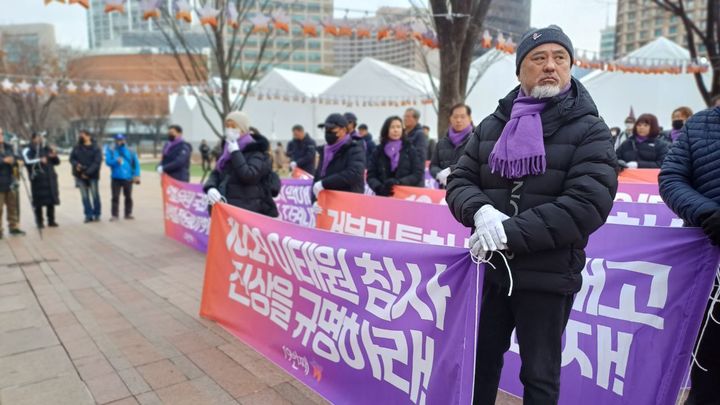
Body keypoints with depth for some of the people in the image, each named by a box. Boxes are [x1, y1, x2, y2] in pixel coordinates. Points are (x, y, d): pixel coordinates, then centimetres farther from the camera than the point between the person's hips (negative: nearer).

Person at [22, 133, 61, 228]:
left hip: (50, 178, 4)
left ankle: (51, 220, 15)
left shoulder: (47, 149, 14)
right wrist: (39, 160, -20)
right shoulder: (28, 150, 0)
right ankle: (39, 221, 7)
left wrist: (54, 156, -2)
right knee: (39, 202, -4)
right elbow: (27, 161, -18)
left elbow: (57, 162, 17)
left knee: (51, 200, 7)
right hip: (37, 180, -4)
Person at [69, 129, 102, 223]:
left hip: (92, 175, -3)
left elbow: (97, 162, -11)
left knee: (95, 195, 3)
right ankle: (89, 215, 10)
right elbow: (72, 158, 10)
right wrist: (76, 164, -12)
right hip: (80, 175, 3)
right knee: (84, 196, 5)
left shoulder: (96, 148, -5)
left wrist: (88, 173, -18)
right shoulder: (77, 147, 7)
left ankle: (96, 214, 12)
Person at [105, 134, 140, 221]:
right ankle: (115, 215, 6)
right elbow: (108, 161, -7)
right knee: (115, 197, 1)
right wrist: (116, 161, -27)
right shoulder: (111, 151, 3)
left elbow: (136, 164, 2)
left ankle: (128, 213, 20)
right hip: (116, 178, -1)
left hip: (128, 178, 1)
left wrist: (136, 175, -7)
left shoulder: (131, 152, 4)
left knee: (128, 197, 9)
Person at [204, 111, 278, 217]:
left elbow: (249, 176, -21)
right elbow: (216, 173, 15)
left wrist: (235, 152, -14)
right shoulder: (227, 150, 17)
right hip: (227, 209, 7)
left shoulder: (257, 151, -7)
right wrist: (210, 188, -7)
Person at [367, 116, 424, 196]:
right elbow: (371, 176, 6)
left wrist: (399, 182, -16)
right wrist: (379, 187, -14)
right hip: (383, 196, 1)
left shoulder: (410, 150, 5)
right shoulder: (379, 151, 9)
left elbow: (417, 174, -1)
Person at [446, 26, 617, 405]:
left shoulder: (589, 129, -4)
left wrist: (512, 231, -22)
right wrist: (481, 212, -18)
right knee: (481, 362, 19)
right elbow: (459, 181, 5)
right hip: (490, 268, 4)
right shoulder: (492, 125, 7)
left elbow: (588, 204, -16)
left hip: (548, 275, -3)